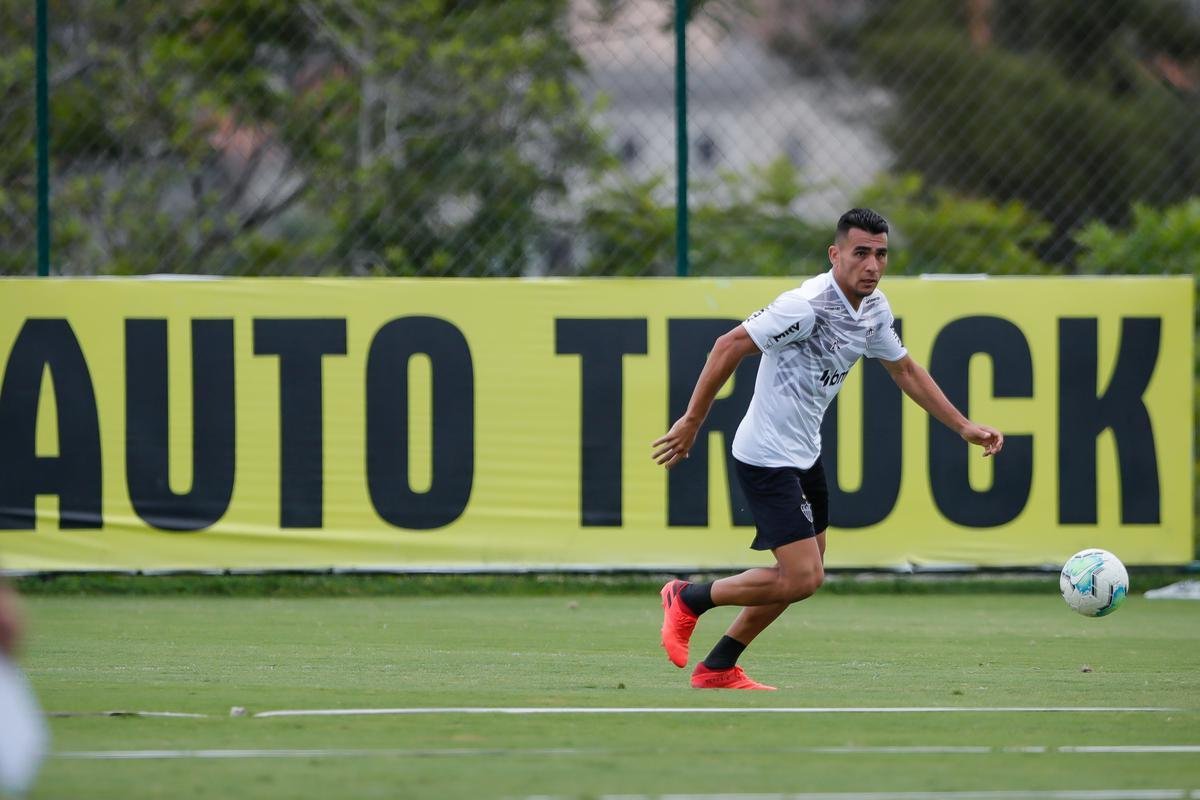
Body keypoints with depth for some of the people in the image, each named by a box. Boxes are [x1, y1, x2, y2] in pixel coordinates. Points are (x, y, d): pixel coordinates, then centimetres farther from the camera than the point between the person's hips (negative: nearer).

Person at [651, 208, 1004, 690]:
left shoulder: (875, 310, 2)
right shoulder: (807, 305, -24)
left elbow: (905, 370, 18)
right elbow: (729, 347, -20)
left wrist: (963, 426, 15)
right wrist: (691, 422, -18)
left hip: (805, 454, 9)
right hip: (766, 457, -9)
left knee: (801, 575, 15)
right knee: (803, 578, -14)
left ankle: (718, 669, 26)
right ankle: (688, 600, 5)